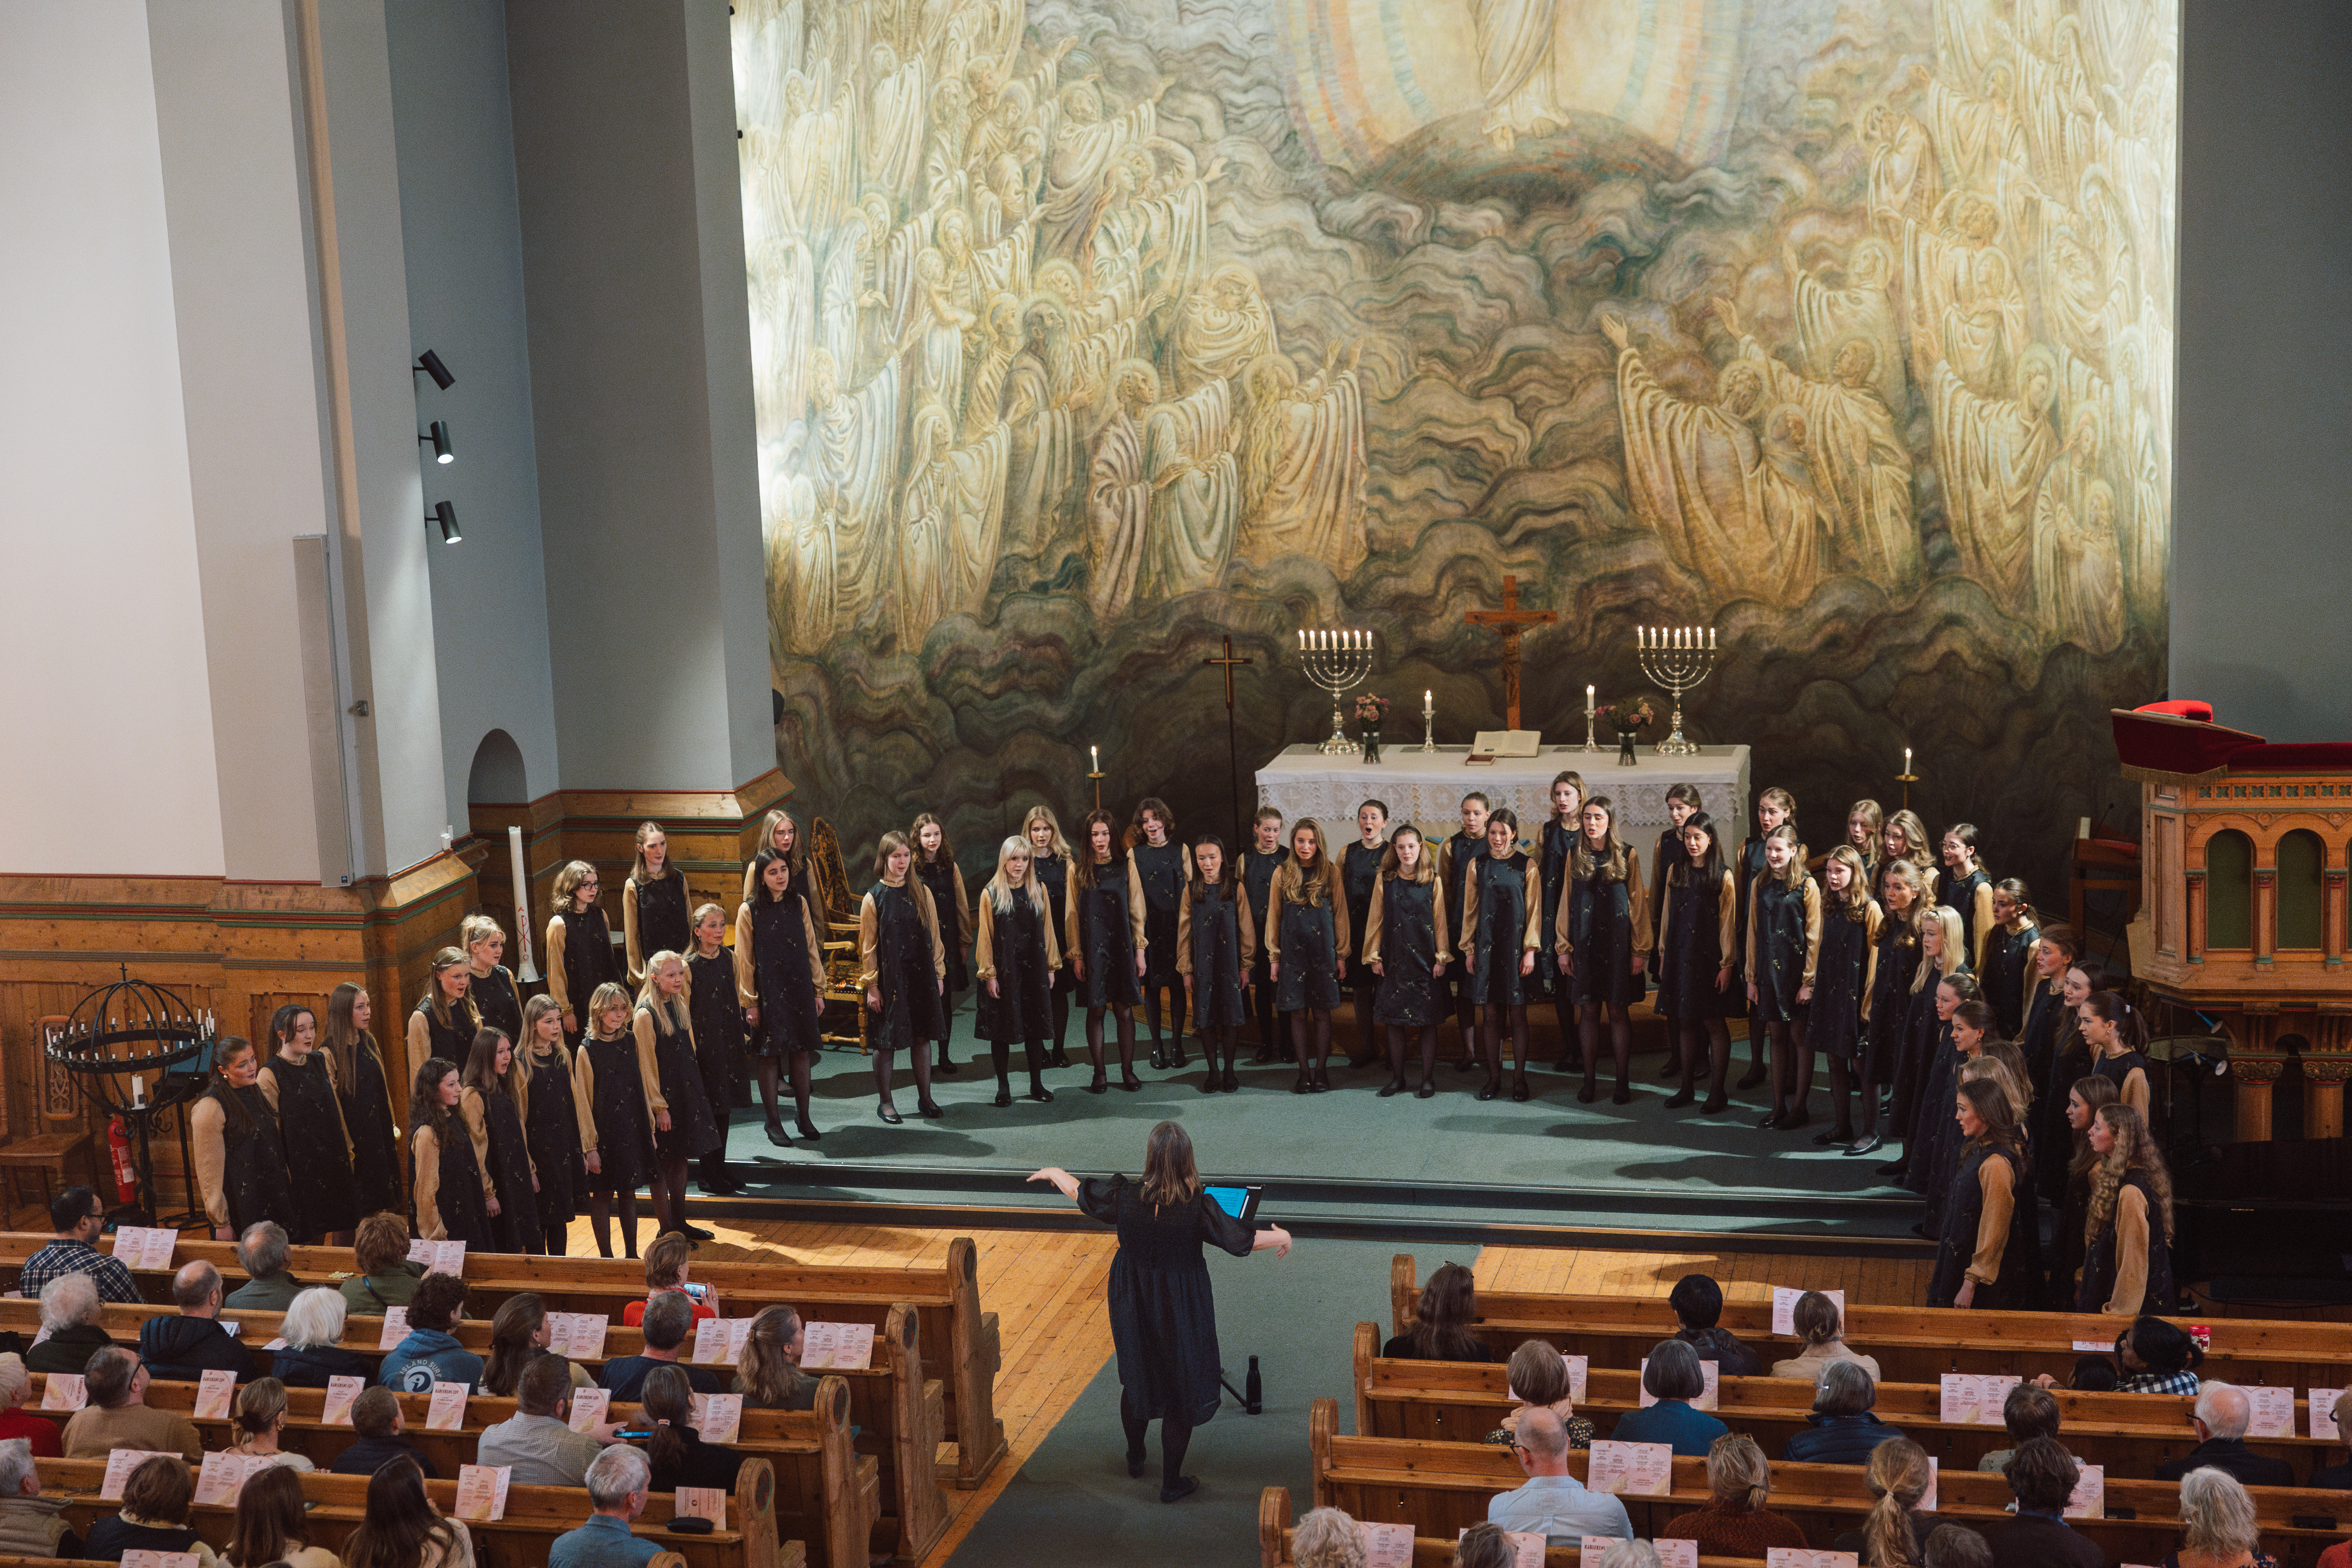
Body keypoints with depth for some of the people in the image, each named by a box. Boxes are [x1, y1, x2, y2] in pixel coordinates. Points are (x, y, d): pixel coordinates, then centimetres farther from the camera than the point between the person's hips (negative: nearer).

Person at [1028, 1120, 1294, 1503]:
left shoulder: (1124, 1196, -19)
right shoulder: (1198, 1207, -25)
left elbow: (1078, 1191, -2)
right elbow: (1243, 1240, -15)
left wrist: (1053, 1172, 20)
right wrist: (1281, 1237, 5)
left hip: (1134, 1306, 3)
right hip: (1181, 1310, -3)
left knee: (1136, 1379, 26)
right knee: (1181, 1391, 13)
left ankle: (1135, 1458, 46)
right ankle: (1171, 1482, 22)